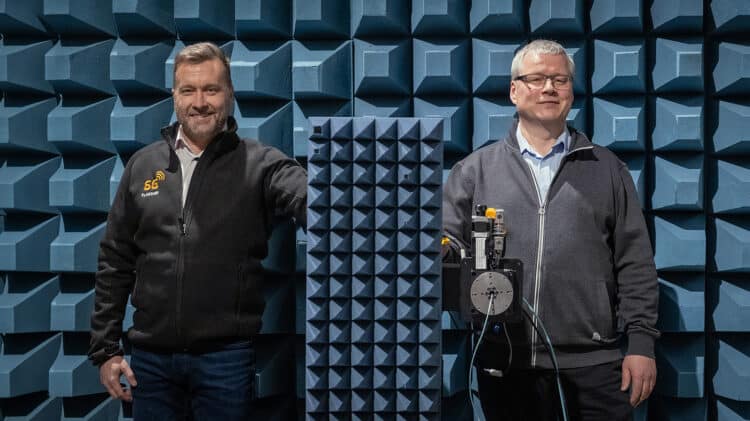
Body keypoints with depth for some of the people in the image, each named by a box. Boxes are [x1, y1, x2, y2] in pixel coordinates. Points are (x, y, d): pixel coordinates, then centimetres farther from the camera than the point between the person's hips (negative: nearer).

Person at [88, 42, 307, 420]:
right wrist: (105, 348, 8)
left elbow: (309, 197, -24)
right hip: (151, 356, 3)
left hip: (227, 357, -3)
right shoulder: (143, 165, 8)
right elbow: (114, 262, 11)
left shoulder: (259, 164, -3)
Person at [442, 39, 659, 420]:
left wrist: (641, 342, 1)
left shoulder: (606, 169, 10)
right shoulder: (475, 169, 8)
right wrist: (443, 248, -17)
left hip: (593, 365, 0)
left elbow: (634, 264, 8)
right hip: (504, 366, 0)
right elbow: (448, 243, 6)